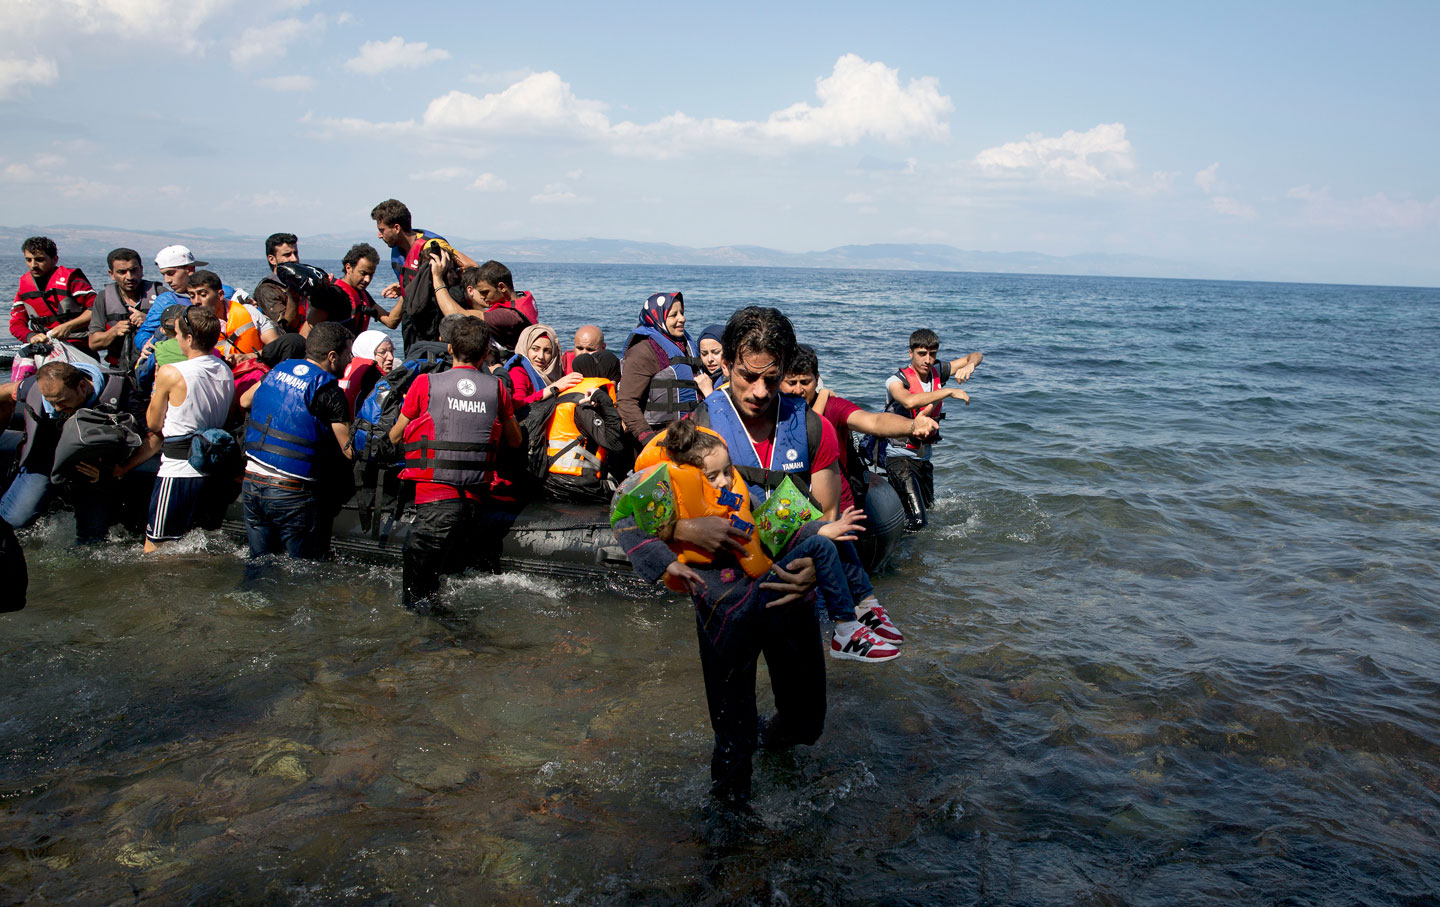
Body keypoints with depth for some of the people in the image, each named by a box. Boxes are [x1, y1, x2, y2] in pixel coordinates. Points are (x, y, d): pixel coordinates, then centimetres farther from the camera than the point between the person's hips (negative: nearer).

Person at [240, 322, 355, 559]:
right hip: (292, 493, -7)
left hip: (251, 483, 7)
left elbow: (245, 401, 27)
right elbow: (350, 451, -11)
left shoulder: (277, 370, 9)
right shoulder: (328, 391, -11)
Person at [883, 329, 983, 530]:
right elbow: (909, 401, -41)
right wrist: (950, 391, -36)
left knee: (927, 507, 23)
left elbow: (976, 356, 8)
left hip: (924, 457, 8)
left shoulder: (936, 371, 0)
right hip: (900, 457, -8)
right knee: (917, 521, -18)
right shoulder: (896, 380, -18)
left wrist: (969, 365, -17)